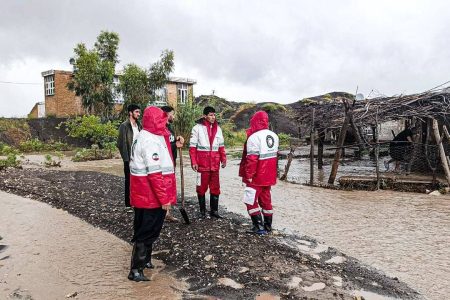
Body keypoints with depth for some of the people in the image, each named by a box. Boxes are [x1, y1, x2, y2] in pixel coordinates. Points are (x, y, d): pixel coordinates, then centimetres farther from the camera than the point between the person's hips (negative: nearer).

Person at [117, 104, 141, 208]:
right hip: (129, 159, -5)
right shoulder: (124, 126, -8)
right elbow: (121, 144, -11)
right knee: (129, 180, 6)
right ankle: (129, 202, 16)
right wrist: (126, 158, -14)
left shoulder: (139, 125, 10)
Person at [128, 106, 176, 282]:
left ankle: (145, 260, 37)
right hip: (152, 196, -10)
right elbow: (155, 173, -24)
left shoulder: (144, 137, 11)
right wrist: (164, 198, -21)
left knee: (145, 229, 21)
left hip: (143, 195, 10)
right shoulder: (151, 141, -21)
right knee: (148, 232, 0)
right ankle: (136, 270, 10)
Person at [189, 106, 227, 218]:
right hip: (202, 164, -4)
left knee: (215, 188, 8)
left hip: (215, 164, 4)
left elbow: (221, 145, 15)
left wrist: (223, 159, 7)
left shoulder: (218, 128, 10)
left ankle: (214, 210, 19)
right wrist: (193, 162, -10)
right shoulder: (197, 128, -5)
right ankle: (202, 210, 19)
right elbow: (192, 146, -5)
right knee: (202, 187, 7)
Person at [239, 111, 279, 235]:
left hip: (256, 177, -7)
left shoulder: (254, 137, -19)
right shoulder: (274, 135, 6)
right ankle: (268, 225, 26)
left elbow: (251, 159, -21)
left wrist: (248, 175, -15)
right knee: (266, 200, 18)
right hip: (269, 176, 8)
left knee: (251, 201, 4)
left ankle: (259, 227, 3)